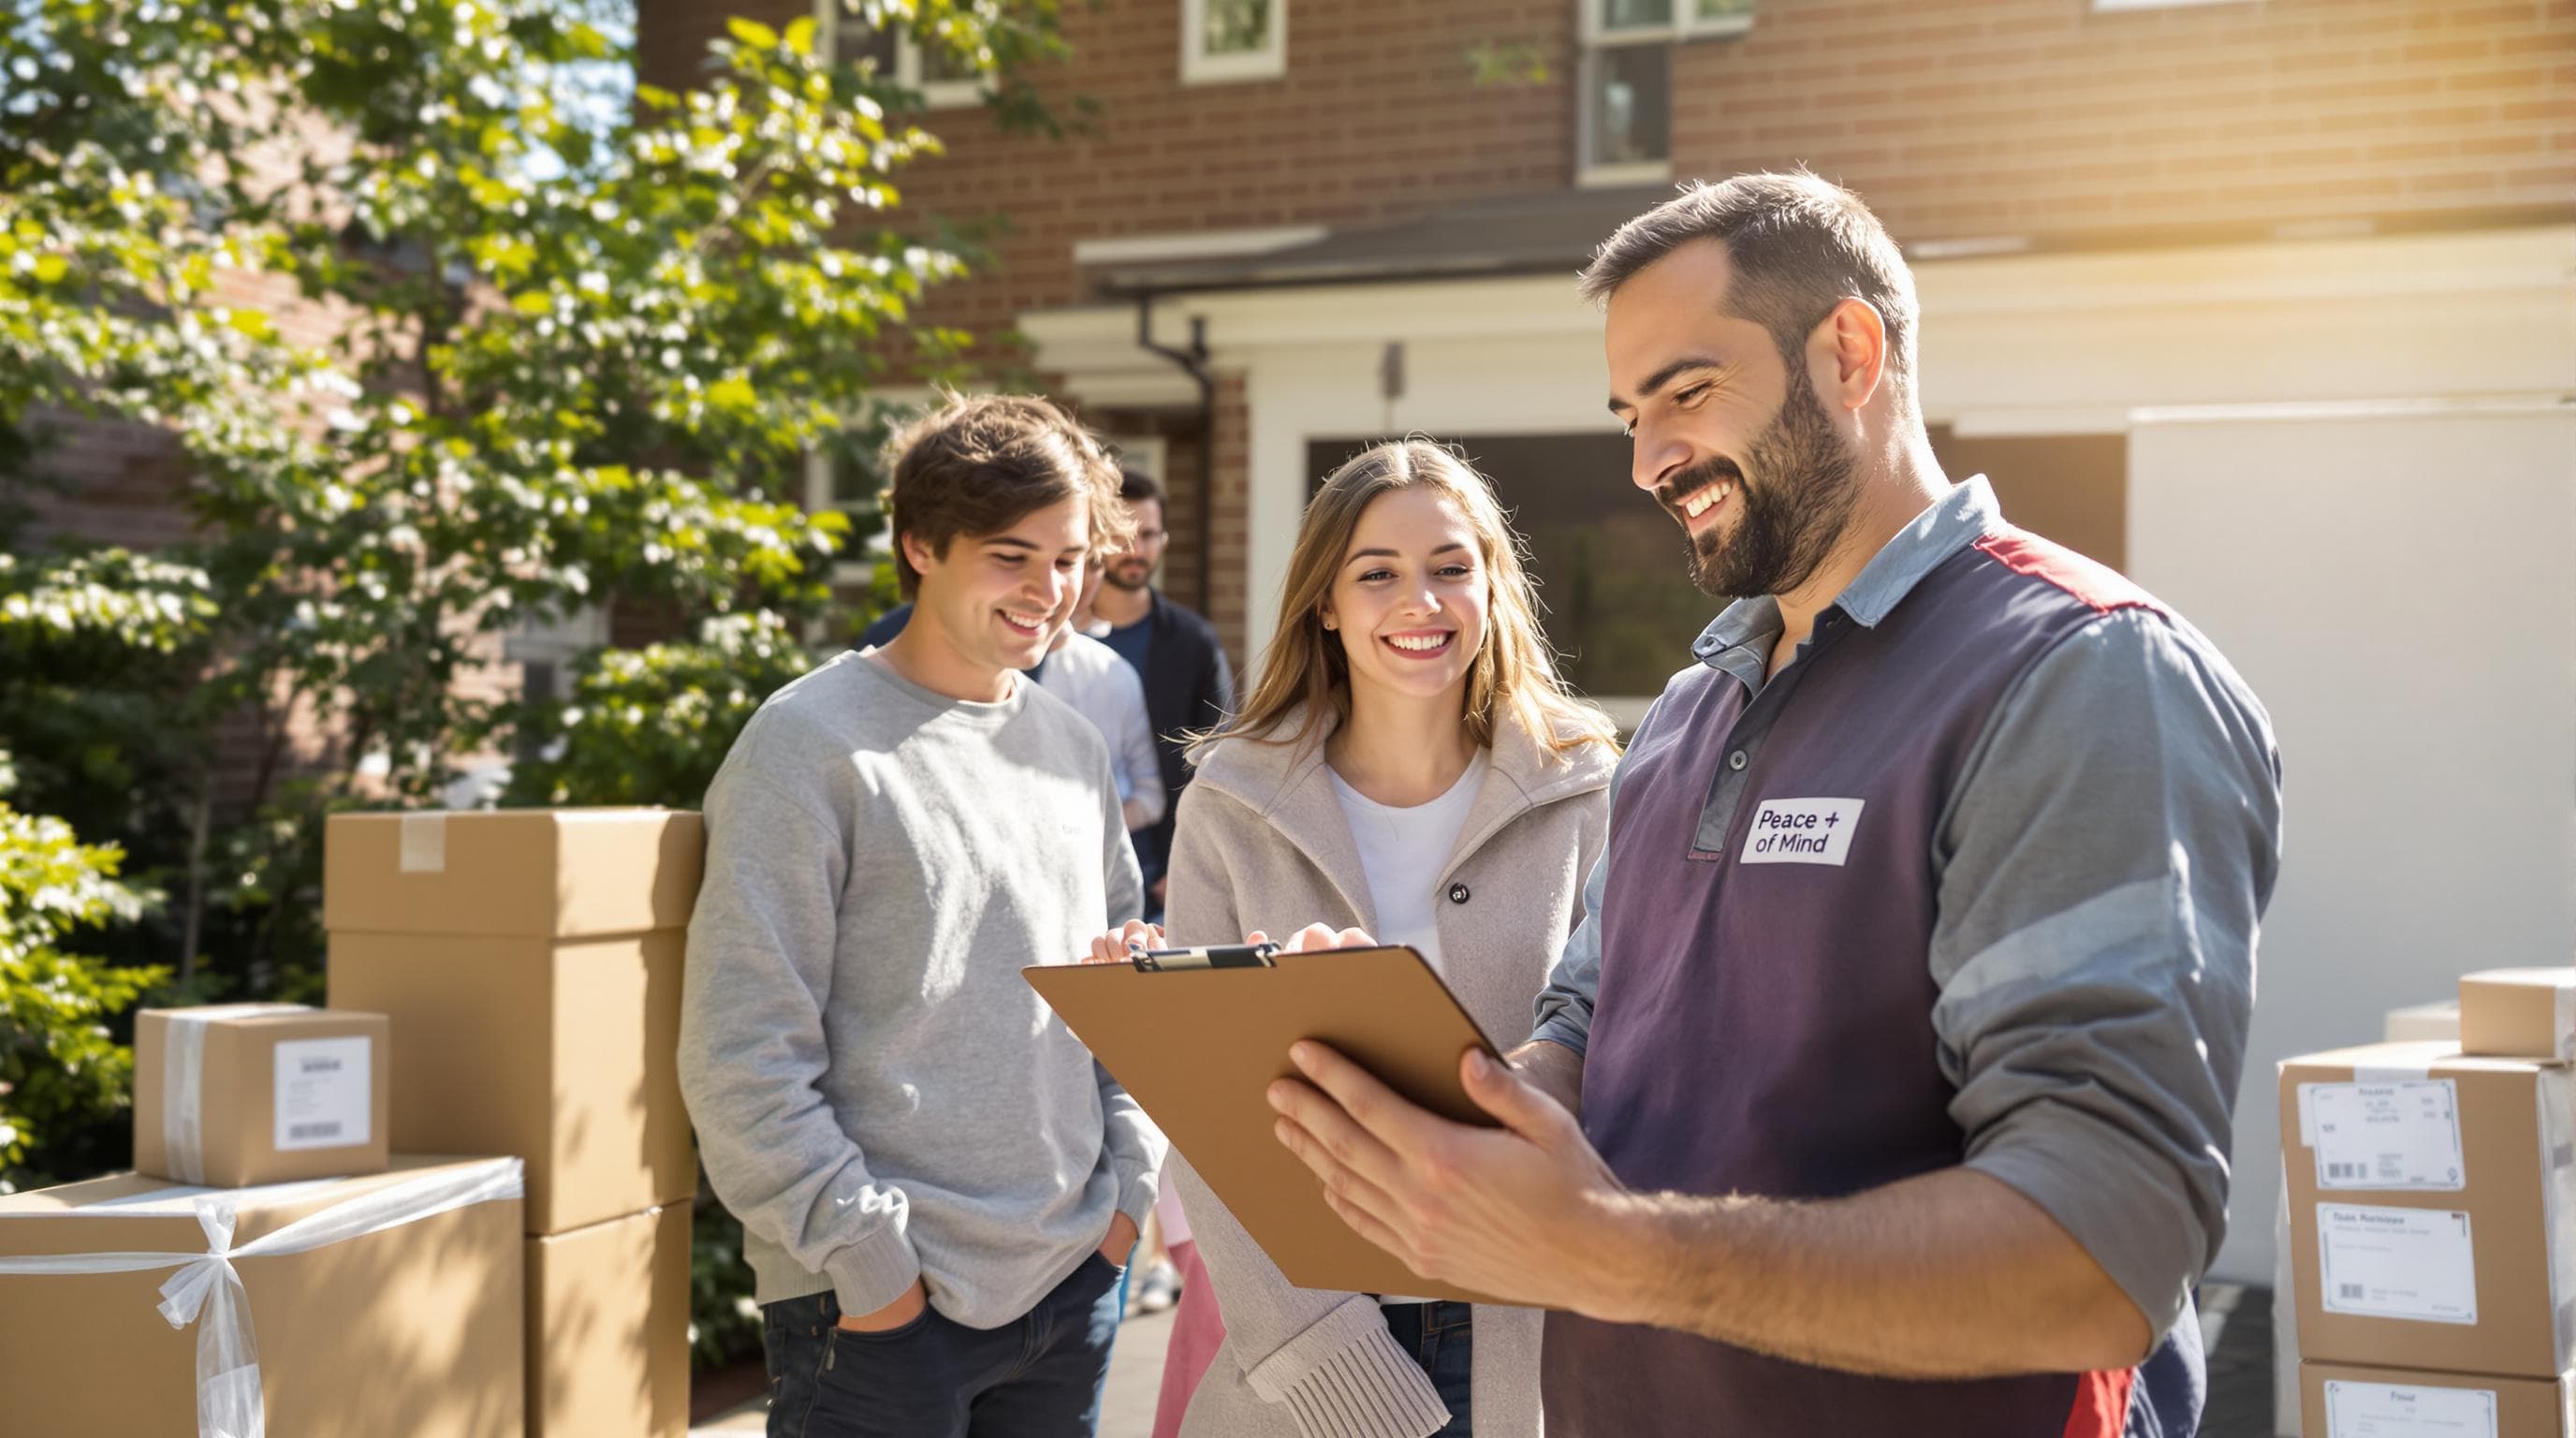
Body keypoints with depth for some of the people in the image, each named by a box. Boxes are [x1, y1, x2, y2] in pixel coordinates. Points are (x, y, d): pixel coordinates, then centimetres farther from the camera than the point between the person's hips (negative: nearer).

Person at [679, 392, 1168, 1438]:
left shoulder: (1073, 746, 11)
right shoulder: (810, 745, -10)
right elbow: (740, 1056, -14)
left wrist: (1126, 1187, 8)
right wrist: (866, 1253, -15)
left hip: (1073, 1280, 6)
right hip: (882, 1308, -6)